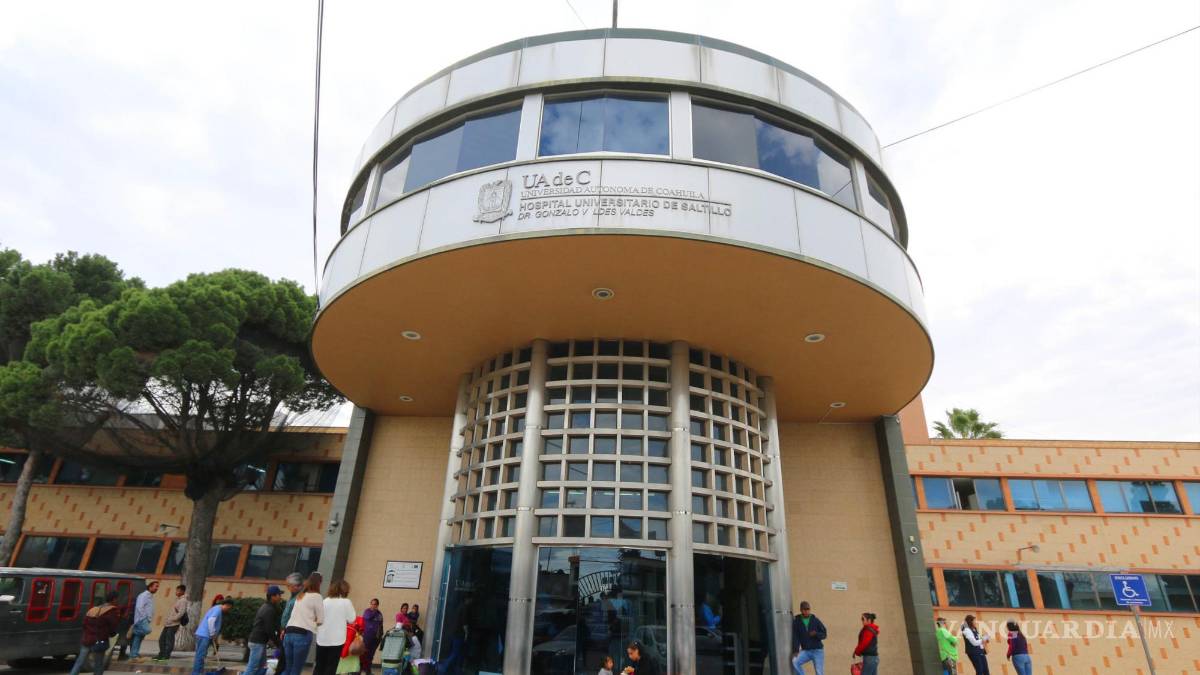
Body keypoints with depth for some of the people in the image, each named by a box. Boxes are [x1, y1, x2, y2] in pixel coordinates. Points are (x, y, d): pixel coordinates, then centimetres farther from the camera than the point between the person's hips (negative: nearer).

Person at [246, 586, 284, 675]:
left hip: (258, 640, 10)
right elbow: (269, 629, -19)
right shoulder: (269, 610, -19)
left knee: (262, 667, 13)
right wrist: (278, 643, -8)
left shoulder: (266, 606, 13)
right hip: (258, 642, -10)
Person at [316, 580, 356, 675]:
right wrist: (355, 614, 17)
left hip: (322, 638, 4)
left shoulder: (325, 601, 3)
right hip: (337, 639, -4)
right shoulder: (346, 602, -7)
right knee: (331, 666, 3)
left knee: (319, 665, 14)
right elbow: (351, 619, -1)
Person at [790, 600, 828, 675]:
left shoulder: (815, 620, -1)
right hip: (805, 651, 1)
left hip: (818, 650, -1)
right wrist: (795, 650, -17)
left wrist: (816, 634, -18)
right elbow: (795, 637, -5)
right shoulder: (796, 621, -1)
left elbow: (824, 634, 3)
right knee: (794, 662, -21)